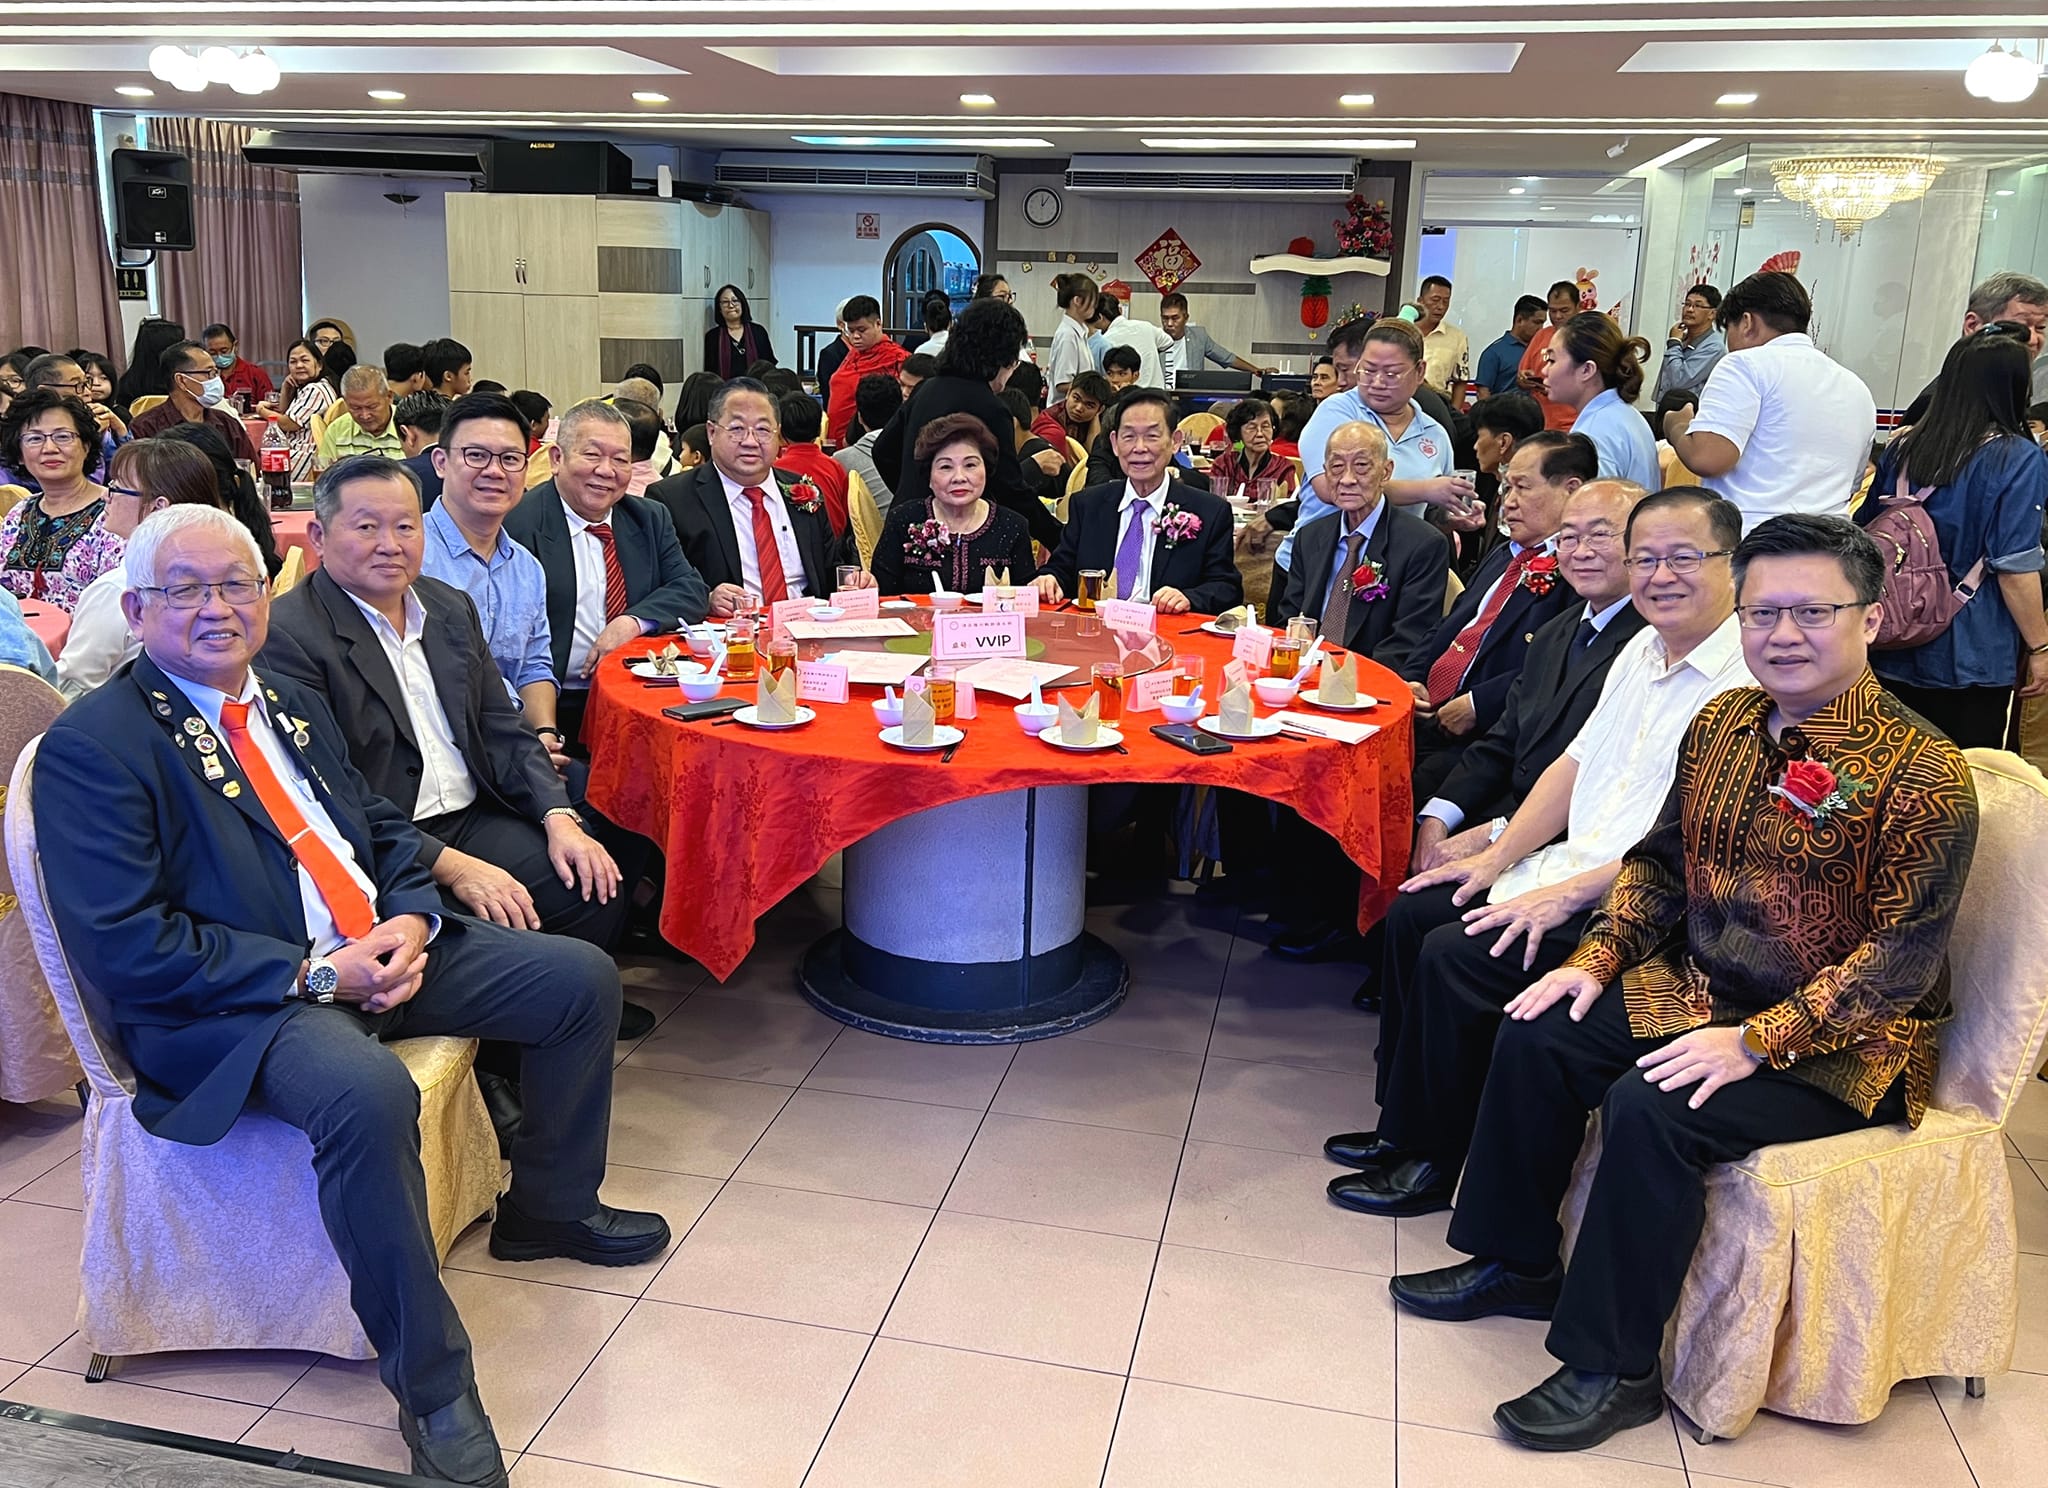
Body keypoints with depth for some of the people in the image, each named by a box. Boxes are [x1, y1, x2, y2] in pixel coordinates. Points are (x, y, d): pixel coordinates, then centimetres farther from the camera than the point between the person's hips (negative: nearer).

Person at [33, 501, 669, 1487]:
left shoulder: (292, 704, 15)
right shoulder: (92, 746, -9)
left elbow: (386, 828, 18)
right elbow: (124, 946, -18)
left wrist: (410, 919, -5)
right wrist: (316, 972, -20)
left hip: (380, 954, 8)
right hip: (234, 1005, -8)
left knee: (582, 979, 2)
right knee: (368, 1097, -38)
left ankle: (549, 1207, 24)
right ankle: (429, 1385, -19)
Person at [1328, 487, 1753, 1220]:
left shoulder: (1754, 681, -19)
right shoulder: (1643, 651, 11)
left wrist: (1569, 894, -23)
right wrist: (1499, 856, 4)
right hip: (1570, 869, 10)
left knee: (1456, 955, -20)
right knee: (1413, 912, 2)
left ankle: (1431, 1160, 1)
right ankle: (1402, 1124, 15)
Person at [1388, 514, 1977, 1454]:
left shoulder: (1920, 772, -19)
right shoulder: (1722, 724, 3)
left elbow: (1904, 952, -21)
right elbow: (1661, 860, 13)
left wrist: (1756, 1042, -26)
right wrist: (1596, 958, -1)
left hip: (1840, 1043, -7)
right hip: (1700, 991, 7)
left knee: (1652, 1109, -28)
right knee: (1539, 1035, -6)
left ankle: (1614, 1369, -9)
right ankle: (1516, 1262, 15)